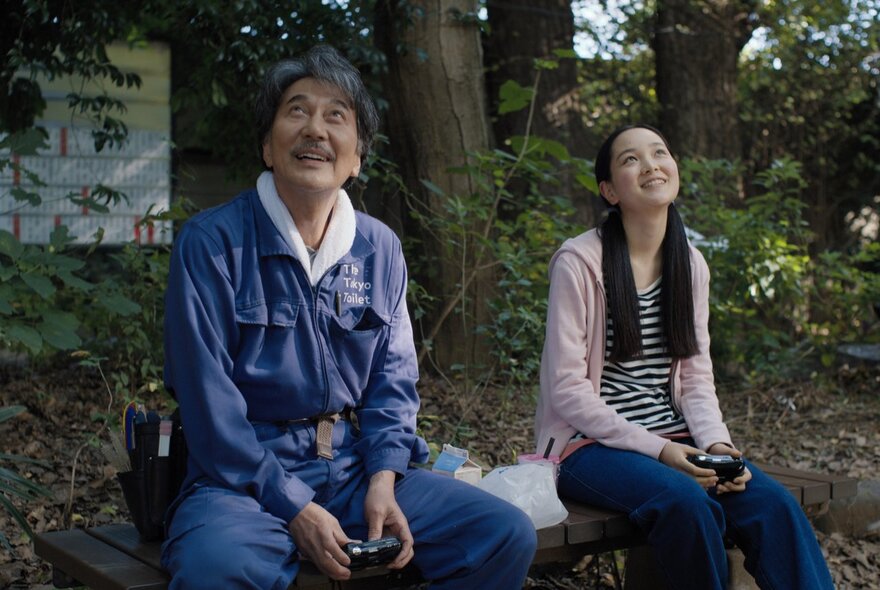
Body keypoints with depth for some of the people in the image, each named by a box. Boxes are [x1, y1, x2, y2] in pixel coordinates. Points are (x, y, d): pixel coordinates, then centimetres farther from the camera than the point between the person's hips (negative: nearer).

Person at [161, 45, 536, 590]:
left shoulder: (381, 248, 8)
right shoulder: (212, 242, -7)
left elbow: (392, 381, 10)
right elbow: (209, 401, -12)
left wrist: (382, 483, -7)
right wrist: (293, 508, -18)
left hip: (358, 465, 5)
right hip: (246, 477, -5)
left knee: (509, 534, -10)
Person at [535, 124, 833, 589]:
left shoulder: (691, 265, 9)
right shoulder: (579, 262, -10)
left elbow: (696, 377, 8)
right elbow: (567, 389, -13)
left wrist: (716, 442, -11)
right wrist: (654, 449, -19)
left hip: (673, 440, 5)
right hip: (590, 445, -5)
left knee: (773, 503, -22)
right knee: (684, 500, -33)